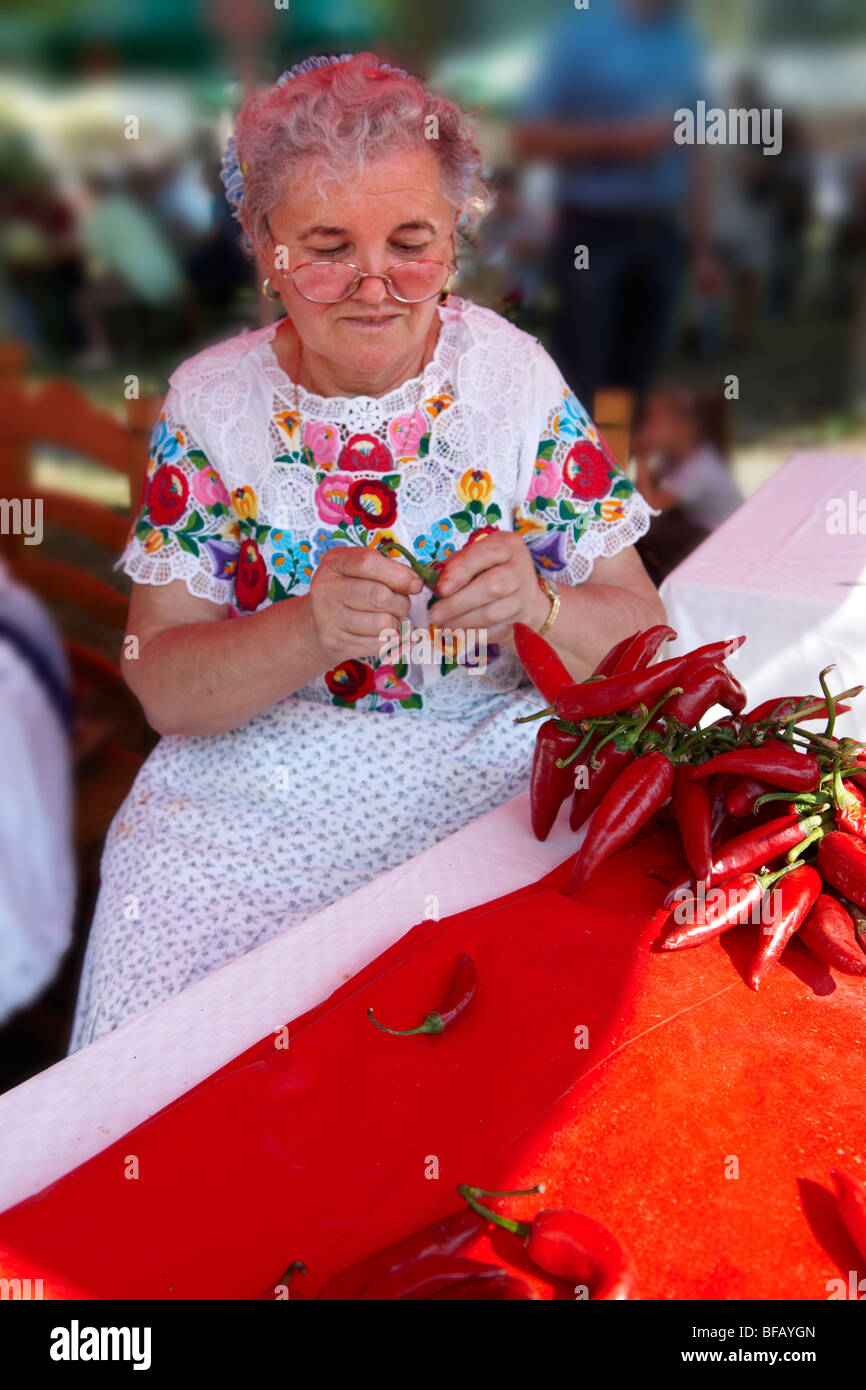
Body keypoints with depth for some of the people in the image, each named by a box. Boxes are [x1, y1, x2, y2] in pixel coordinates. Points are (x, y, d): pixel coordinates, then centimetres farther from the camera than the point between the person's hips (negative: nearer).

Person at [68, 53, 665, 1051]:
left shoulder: (515, 376, -2)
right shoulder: (209, 403, -1)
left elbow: (639, 638, -2)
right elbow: (162, 687, -5)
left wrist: (534, 608, -24)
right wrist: (308, 631, -25)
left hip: (494, 779, 0)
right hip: (251, 799, 1)